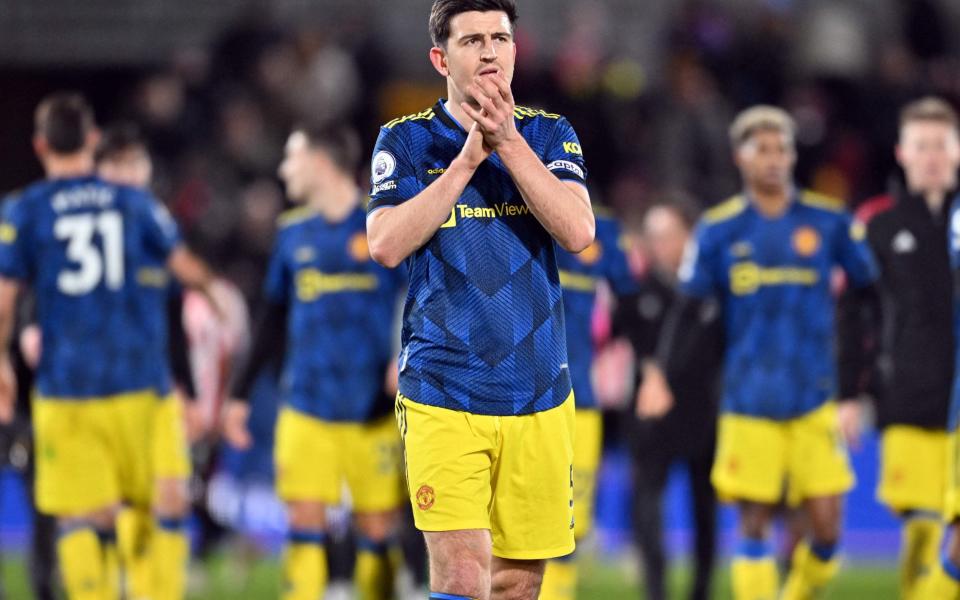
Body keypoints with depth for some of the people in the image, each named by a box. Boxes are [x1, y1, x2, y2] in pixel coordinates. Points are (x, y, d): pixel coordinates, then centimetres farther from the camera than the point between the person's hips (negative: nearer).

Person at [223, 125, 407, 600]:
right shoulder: (294, 232, 10)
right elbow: (275, 320, 19)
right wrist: (241, 393, 17)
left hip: (373, 413, -3)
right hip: (306, 408, 3)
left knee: (378, 530, 1)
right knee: (304, 524, -5)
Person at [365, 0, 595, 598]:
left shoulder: (550, 135, 7)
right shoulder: (405, 141, 3)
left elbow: (578, 232, -9)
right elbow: (386, 245, -12)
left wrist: (509, 142, -18)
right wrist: (468, 157, -16)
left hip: (538, 392, 3)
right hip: (442, 395, -3)